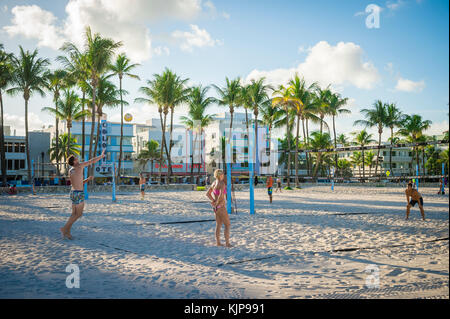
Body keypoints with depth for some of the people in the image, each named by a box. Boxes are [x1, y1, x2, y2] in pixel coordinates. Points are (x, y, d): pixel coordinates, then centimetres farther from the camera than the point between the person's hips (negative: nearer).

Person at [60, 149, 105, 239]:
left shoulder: (70, 171, 13)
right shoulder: (79, 166, -8)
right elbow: (92, 161, 2)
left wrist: (87, 179, 17)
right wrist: (101, 156, 15)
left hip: (73, 192, 8)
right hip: (79, 194, -8)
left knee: (74, 214, 11)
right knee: (78, 214, -2)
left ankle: (67, 232, 9)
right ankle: (64, 228, -6)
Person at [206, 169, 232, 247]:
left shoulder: (214, 183, 7)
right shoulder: (222, 184, -18)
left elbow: (208, 193, 14)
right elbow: (221, 195, -31)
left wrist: (214, 201, 6)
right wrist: (217, 203, -15)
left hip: (216, 206, 8)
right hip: (221, 207, -8)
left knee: (219, 225, 15)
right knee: (227, 225, 2)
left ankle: (218, 242, 18)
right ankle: (227, 243, 2)